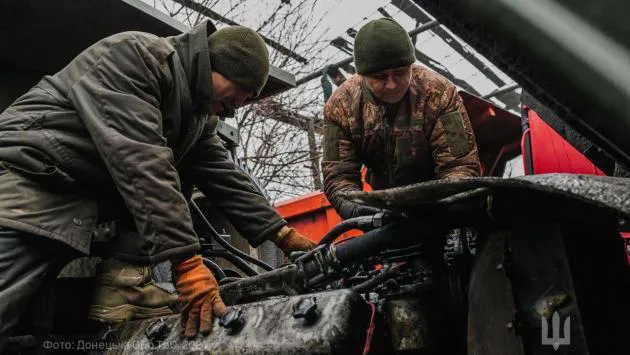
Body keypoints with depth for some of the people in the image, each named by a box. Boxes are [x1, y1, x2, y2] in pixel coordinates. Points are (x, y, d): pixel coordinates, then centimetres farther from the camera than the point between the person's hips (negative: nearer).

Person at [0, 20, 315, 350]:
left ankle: (122, 281, -11)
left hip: (97, 192, 8)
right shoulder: (134, 54, -19)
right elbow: (138, 159, -30)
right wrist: (187, 260, -34)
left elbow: (223, 176, 6)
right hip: (34, 178, -8)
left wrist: (282, 233, -2)